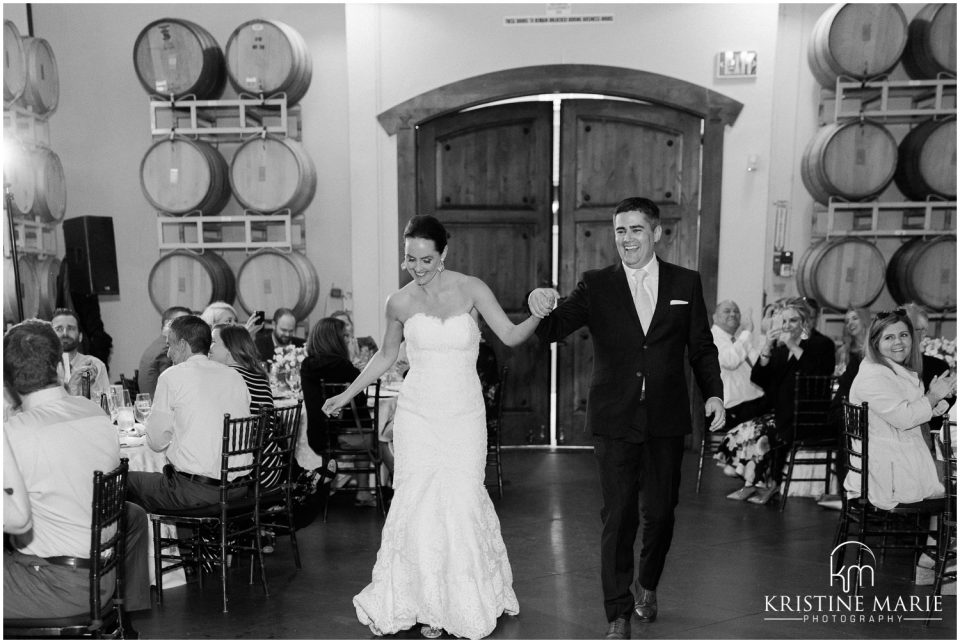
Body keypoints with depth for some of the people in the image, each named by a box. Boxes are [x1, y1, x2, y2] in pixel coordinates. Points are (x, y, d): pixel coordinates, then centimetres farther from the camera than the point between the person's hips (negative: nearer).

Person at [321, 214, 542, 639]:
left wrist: (538, 315, -18)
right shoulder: (400, 302, 1)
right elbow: (386, 356, 15)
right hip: (417, 414, 1)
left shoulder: (471, 290, -3)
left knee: (462, 504, -3)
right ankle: (428, 604, 14)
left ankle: (468, 601, 18)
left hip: (465, 416, -1)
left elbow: (511, 336, -1)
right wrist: (347, 394, 14)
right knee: (417, 504, -1)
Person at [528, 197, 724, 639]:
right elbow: (553, 331, -11)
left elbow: (702, 347, 9)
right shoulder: (596, 286, 0)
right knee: (618, 517, 1)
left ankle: (647, 585, 40)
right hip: (615, 421, -1)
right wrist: (542, 310, -33)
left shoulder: (686, 283, 5)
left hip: (666, 422, 2)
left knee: (659, 512, 12)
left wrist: (714, 392, -5)